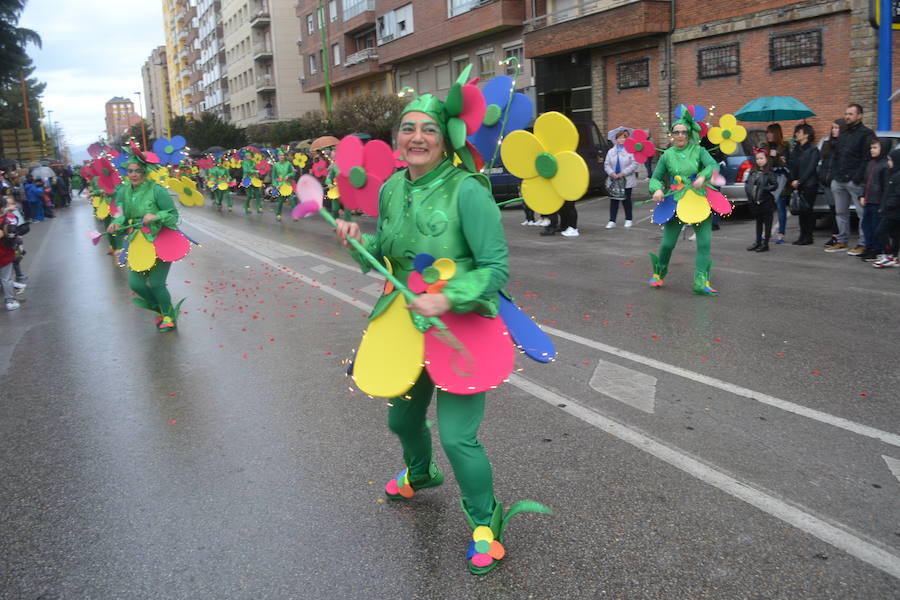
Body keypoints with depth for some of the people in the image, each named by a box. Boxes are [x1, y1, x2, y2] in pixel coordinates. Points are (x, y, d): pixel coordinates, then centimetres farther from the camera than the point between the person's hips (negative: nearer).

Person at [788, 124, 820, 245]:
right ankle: (803, 236, 13)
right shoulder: (796, 149, 13)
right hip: (798, 184, 6)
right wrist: (793, 181, -5)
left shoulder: (813, 149, -6)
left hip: (809, 185, -6)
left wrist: (799, 181, -13)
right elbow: (792, 166, 8)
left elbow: (810, 168, -11)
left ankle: (808, 237, 3)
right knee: (800, 210, 6)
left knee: (807, 210, -3)